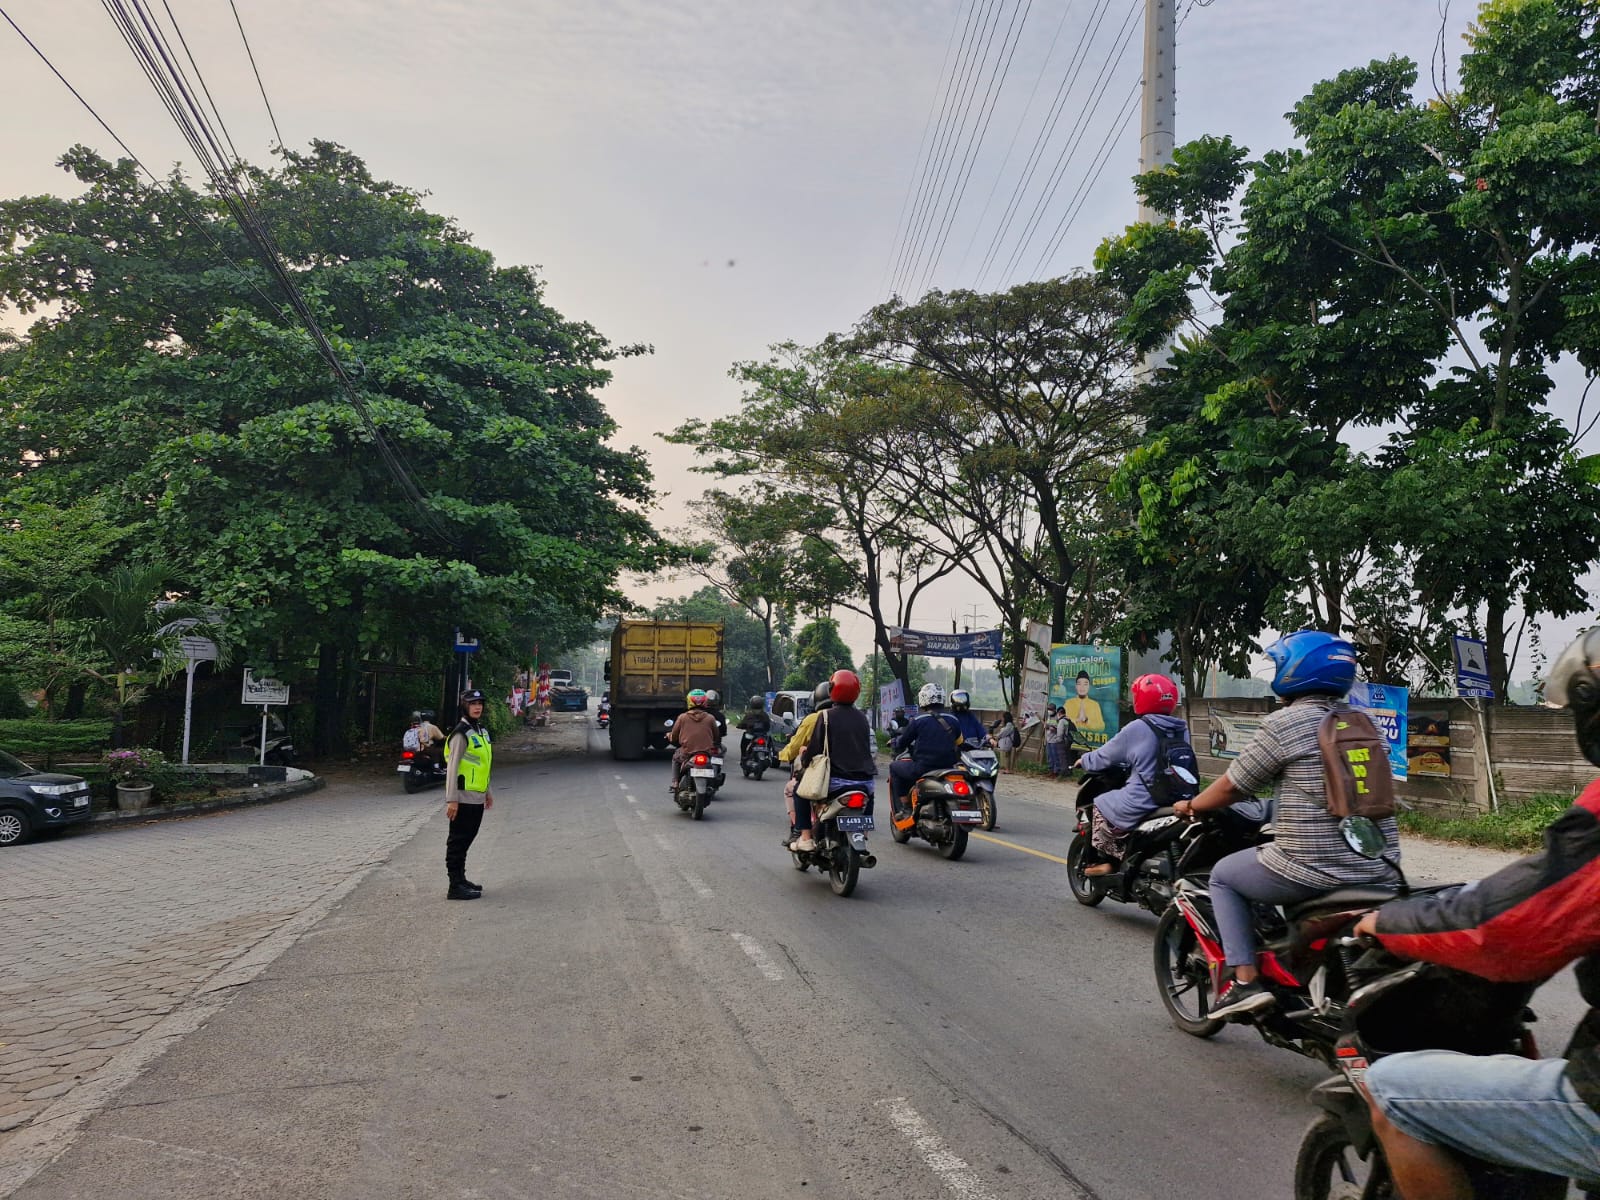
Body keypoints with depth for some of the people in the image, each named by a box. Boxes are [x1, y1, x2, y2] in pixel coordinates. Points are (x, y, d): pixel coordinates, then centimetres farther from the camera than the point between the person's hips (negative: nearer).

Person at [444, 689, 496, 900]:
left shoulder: (481, 731, 14)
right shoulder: (461, 733, -14)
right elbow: (452, 767, -17)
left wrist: (487, 792, 24)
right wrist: (451, 799, -21)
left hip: (477, 797, 9)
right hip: (463, 798, -9)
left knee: (466, 839, 16)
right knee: (458, 841, -4)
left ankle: (461, 880, 25)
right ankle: (455, 887, -1)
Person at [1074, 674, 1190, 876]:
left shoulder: (1138, 729, -12)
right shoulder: (1182, 729, 7)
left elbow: (1106, 756, -1)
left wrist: (1084, 761, 18)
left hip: (1144, 803, -7)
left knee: (1101, 805, 16)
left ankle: (1106, 860, 10)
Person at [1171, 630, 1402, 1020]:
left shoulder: (1284, 723, -9)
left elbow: (1233, 787, -3)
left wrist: (1190, 806, 16)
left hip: (1311, 870, -7)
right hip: (1380, 872, 7)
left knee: (1223, 875, 16)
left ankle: (1244, 981, 5)